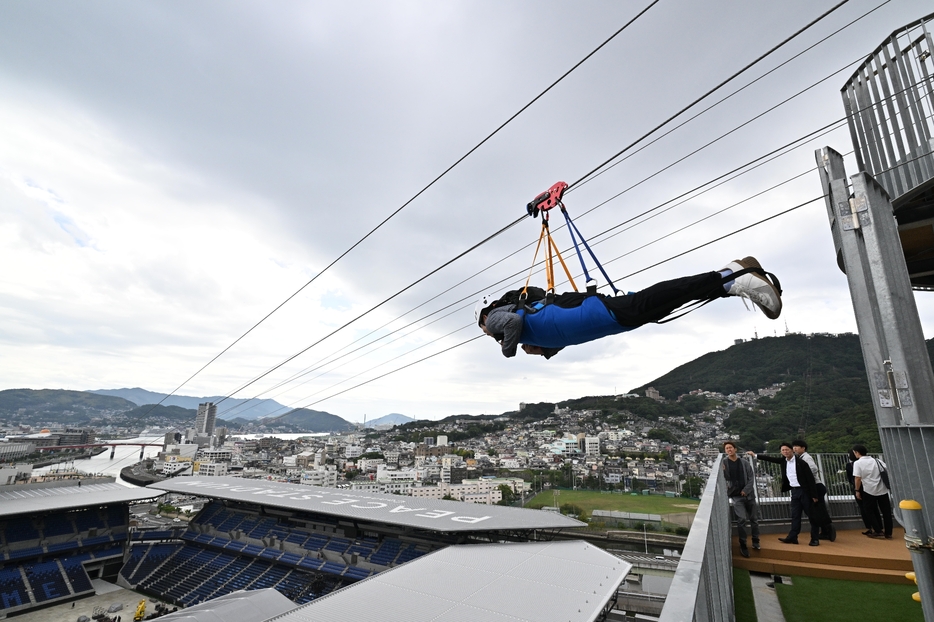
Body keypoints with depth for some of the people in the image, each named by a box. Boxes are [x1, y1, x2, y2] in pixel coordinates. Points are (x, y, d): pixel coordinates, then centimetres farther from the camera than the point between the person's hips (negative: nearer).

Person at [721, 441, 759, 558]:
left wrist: (746, 490, -8)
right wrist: (722, 471, -29)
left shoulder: (745, 463, 4)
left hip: (749, 494, 3)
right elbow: (723, 479, -8)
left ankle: (755, 541, 29)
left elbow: (751, 477, 2)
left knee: (754, 518, 10)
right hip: (736, 496, -3)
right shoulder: (724, 463, -3)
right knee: (741, 519, -12)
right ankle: (743, 544, 0)